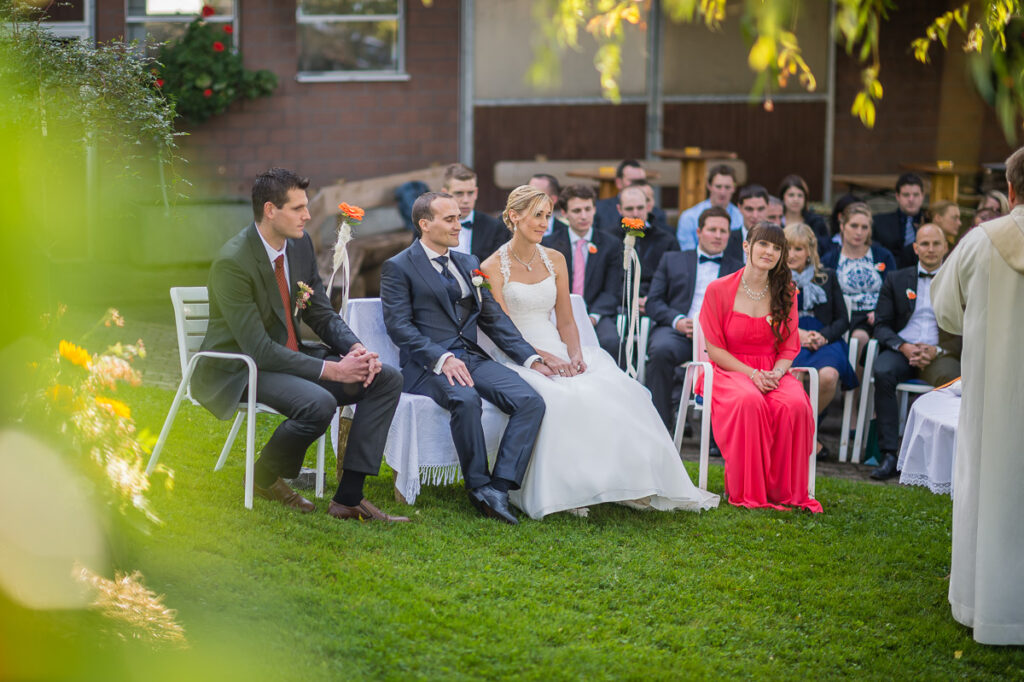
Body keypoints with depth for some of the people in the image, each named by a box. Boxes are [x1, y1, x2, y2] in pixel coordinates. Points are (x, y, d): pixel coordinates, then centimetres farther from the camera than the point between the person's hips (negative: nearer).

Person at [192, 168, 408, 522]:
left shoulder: (300, 244, 3)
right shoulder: (232, 263, -22)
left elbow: (322, 313, 10)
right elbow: (258, 349, -25)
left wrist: (356, 349, -11)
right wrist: (331, 369, -27)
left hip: (289, 356, 9)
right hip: (238, 370, -8)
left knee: (387, 380, -6)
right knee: (318, 403, -35)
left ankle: (349, 496, -10)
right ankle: (264, 477, -4)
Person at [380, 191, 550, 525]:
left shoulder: (469, 263, 22)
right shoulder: (398, 268, 3)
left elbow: (493, 317, 18)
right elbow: (399, 325, -8)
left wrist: (530, 358, 5)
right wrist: (441, 359, -22)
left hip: (473, 358, 6)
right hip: (427, 366, -6)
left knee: (531, 401, -21)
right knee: (465, 399, -38)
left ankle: (499, 488, -27)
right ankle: (479, 485, -21)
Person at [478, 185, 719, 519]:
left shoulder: (555, 260, 14)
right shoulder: (493, 268, -2)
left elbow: (566, 321, 14)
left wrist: (575, 352, -7)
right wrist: (542, 357, -19)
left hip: (557, 352, 5)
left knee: (615, 389, -22)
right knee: (557, 397, -37)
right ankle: (561, 489, -28)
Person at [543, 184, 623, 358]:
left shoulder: (611, 244, 9)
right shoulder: (549, 244, 10)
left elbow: (612, 292, 4)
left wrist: (593, 316, -14)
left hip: (597, 313, 0)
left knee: (610, 341, -32)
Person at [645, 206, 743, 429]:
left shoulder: (738, 268, 24)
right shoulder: (672, 260, 24)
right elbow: (653, 301, 14)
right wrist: (677, 321, -7)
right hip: (676, 331, 1)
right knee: (661, 350, -35)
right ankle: (659, 425, -27)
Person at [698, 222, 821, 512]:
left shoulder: (785, 293, 8)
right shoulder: (719, 290, -2)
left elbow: (789, 347, 10)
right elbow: (715, 348, -3)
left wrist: (775, 373, -13)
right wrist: (752, 374, -16)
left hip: (772, 372, 3)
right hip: (730, 370, -3)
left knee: (795, 404, -32)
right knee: (750, 401, -38)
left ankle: (785, 491, -18)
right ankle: (747, 492, -27)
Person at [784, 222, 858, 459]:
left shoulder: (827, 277, 20)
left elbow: (842, 320, 14)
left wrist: (824, 336, -7)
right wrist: (795, 333, -11)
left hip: (824, 342, 1)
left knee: (828, 375, -35)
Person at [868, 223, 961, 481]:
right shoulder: (896, 280, 17)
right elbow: (882, 325, 10)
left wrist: (937, 351, -12)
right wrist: (904, 347, -10)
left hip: (940, 353, -1)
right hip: (901, 350, 1)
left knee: (952, 379, -37)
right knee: (883, 372, -34)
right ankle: (889, 455, -34)